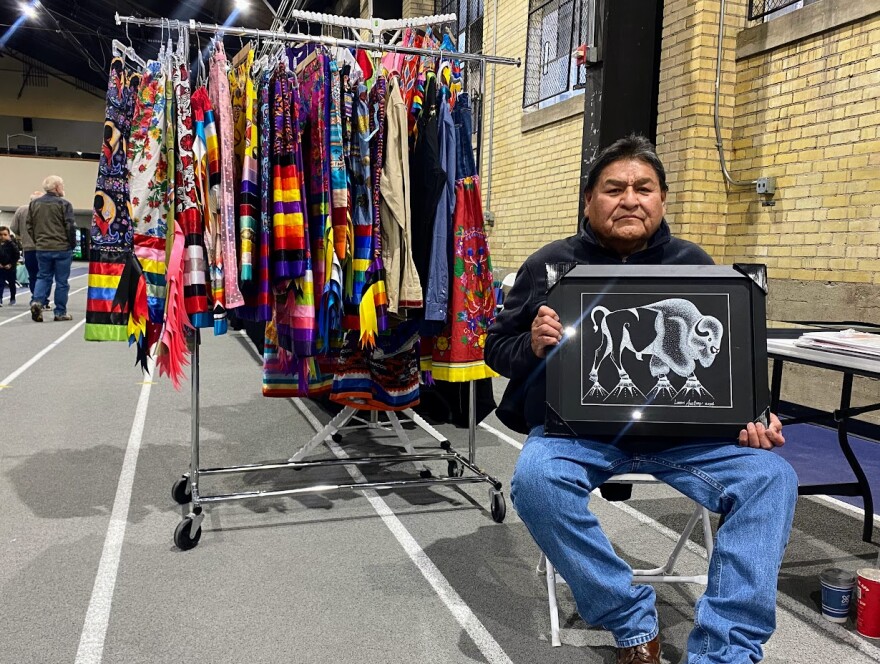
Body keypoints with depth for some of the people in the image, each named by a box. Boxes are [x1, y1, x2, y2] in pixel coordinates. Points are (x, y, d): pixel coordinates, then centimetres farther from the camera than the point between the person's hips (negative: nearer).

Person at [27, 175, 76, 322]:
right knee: (61, 281, 4)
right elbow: (70, 227, -12)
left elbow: (29, 226, 11)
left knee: (43, 277, 17)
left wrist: (37, 241, 20)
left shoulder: (34, 203, 7)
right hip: (62, 248, -5)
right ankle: (60, 312, 9)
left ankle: (37, 301, -5)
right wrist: (72, 244, 1)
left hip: (42, 249, 5)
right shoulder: (64, 204, -10)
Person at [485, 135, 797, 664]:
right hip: (576, 427, -2)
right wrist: (533, 345, -16)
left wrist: (751, 416, -7)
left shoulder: (694, 265, 10)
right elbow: (497, 348, 8)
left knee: (771, 477, -20)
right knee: (535, 480, -33)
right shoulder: (551, 265, 5)